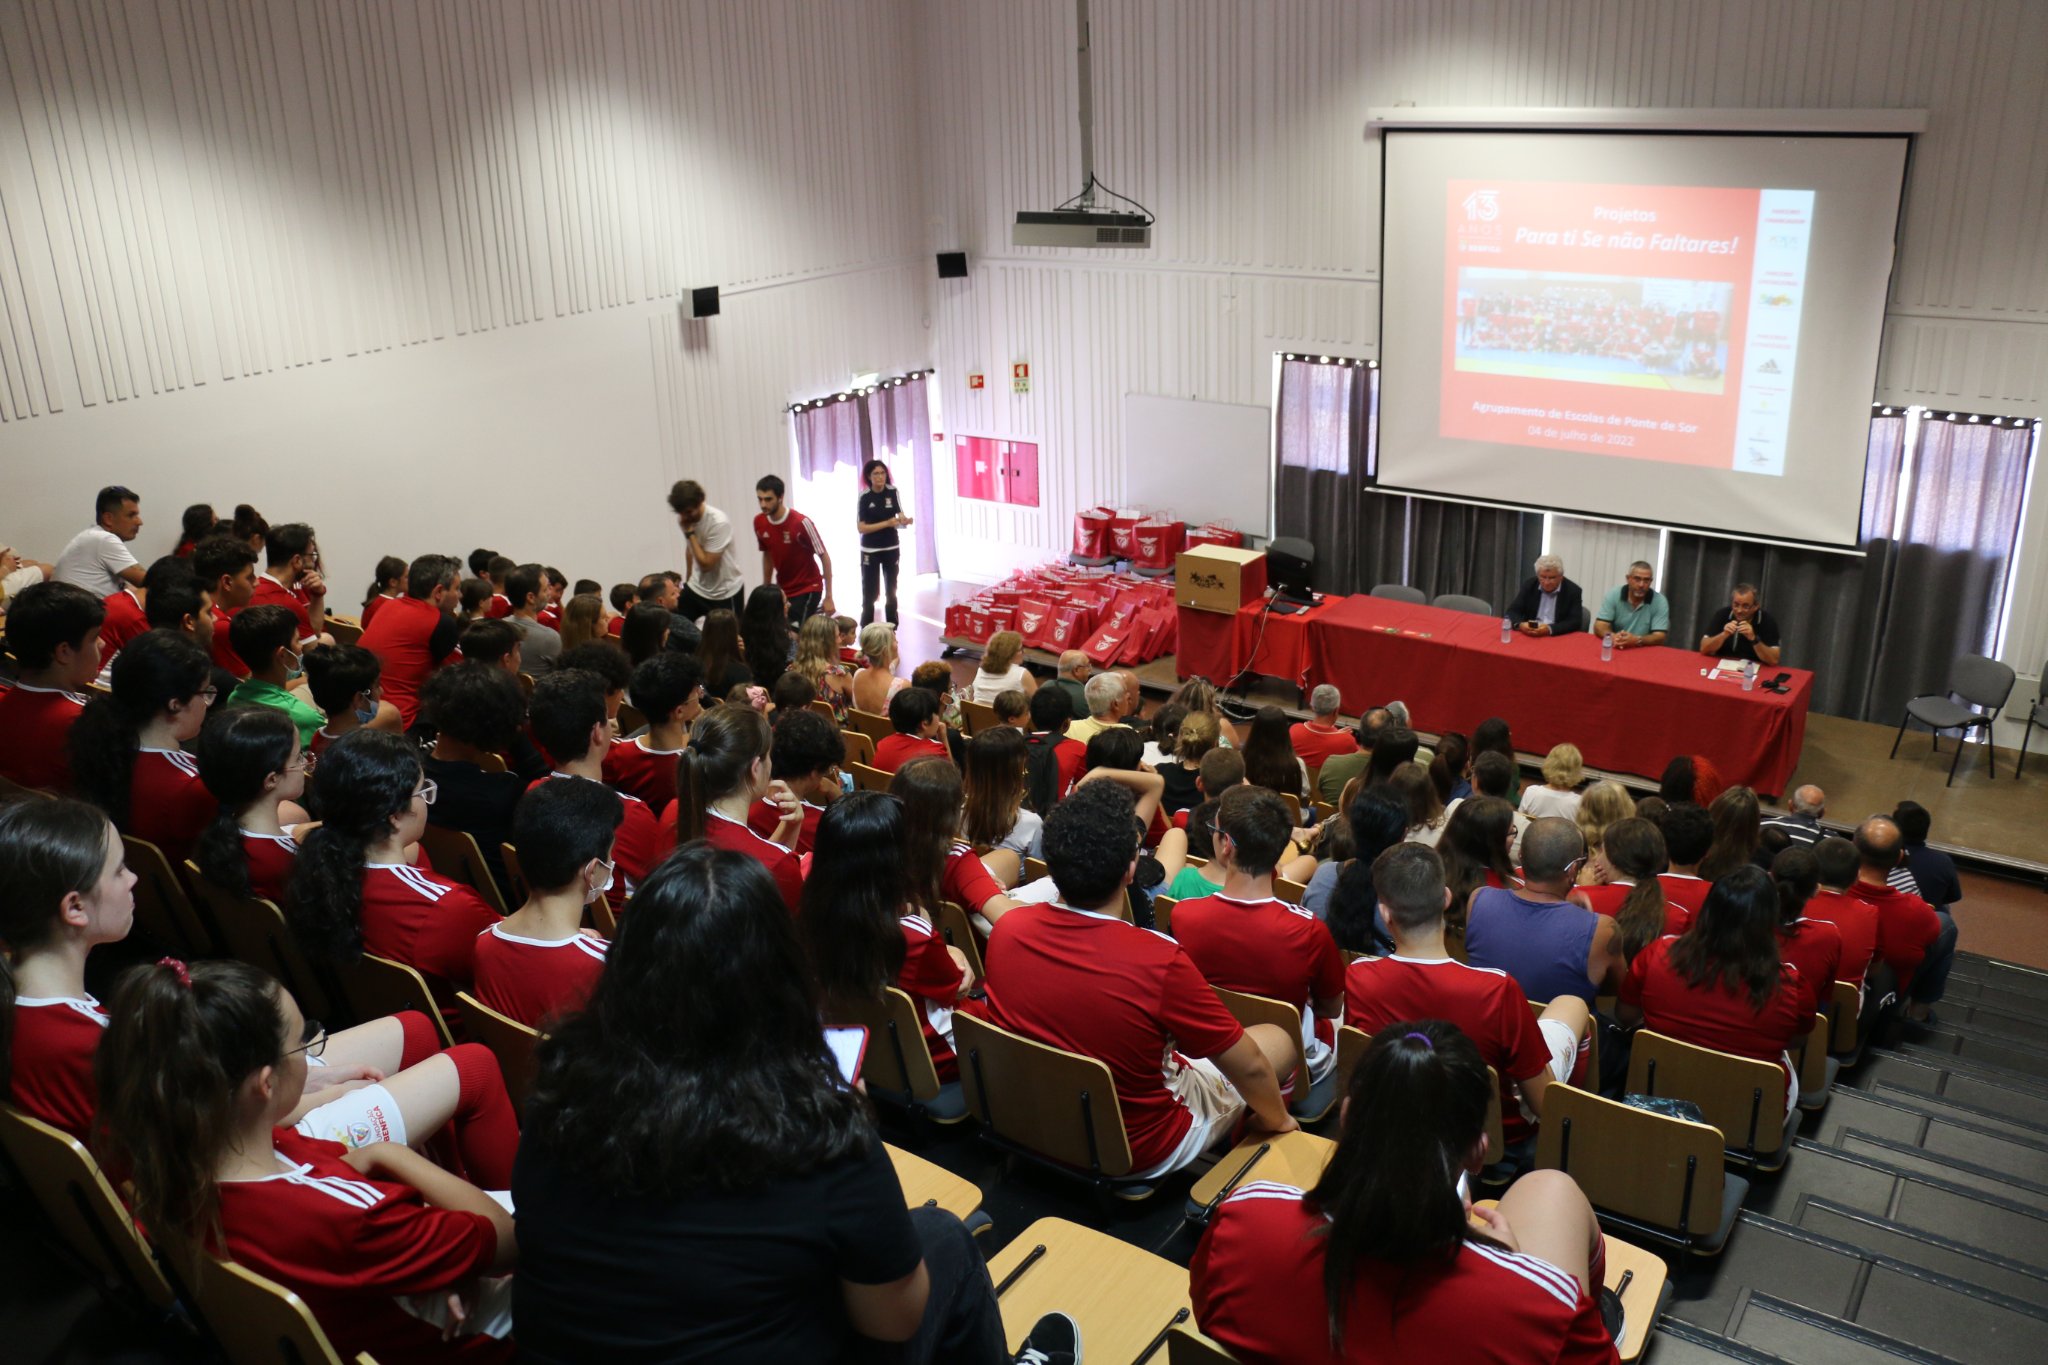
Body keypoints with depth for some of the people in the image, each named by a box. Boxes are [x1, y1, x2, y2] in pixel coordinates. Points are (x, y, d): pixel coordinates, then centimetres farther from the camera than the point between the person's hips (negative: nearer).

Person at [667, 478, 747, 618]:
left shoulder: (719, 522, -25)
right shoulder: (684, 519, -6)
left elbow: (706, 564, -26)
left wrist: (690, 532, -25)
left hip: (726, 592, -6)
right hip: (696, 588, 6)